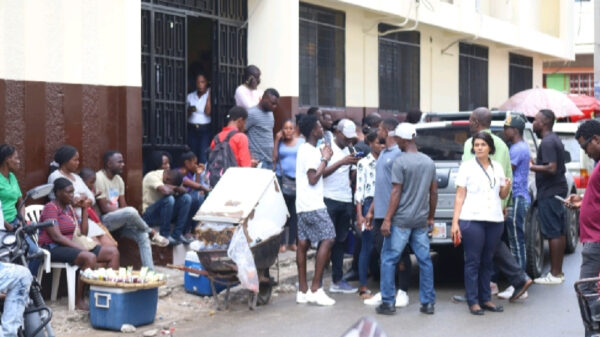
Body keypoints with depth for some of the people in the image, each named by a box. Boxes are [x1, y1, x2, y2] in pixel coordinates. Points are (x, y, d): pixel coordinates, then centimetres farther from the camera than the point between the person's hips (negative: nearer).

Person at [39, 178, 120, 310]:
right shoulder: (51, 207, -8)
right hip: (54, 248, -9)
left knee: (113, 252, -4)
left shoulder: (70, 207, 18)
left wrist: (84, 209, 8)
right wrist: (82, 248, -24)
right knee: (90, 257, -35)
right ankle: (79, 300, -26)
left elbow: (83, 232, 13)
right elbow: (56, 236, -19)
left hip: (72, 246, 9)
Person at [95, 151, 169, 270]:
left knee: (143, 235, -15)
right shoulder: (99, 178, -14)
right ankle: (152, 233, -8)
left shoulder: (118, 179, 12)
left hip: (119, 219, 8)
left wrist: (131, 217, -13)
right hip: (103, 220, -8)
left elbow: (123, 205, 9)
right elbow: (104, 208, -18)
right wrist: (130, 214, -13)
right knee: (131, 212, -34)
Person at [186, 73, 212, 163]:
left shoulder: (210, 95, 1)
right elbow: (186, 115, 16)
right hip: (192, 129, 4)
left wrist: (209, 95, -9)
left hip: (205, 129, -3)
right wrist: (189, 110, -7)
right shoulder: (190, 96, 11)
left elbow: (208, 112, -11)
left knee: (204, 157, -12)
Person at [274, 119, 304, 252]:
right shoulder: (279, 143, 8)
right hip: (282, 178, 0)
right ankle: (282, 242, 3)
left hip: (297, 179, 0)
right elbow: (274, 158, -1)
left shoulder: (301, 142, 7)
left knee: (294, 211, 4)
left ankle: (292, 241, 11)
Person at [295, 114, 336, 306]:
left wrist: (323, 158, 16)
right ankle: (316, 289, -12)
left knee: (303, 243, 7)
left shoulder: (305, 149, 18)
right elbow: (313, 178, -17)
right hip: (313, 205, -10)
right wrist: (325, 160, -9)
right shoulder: (311, 152, -12)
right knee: (327, 239, -10)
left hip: (303, 205, 10)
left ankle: (303, 291, 8)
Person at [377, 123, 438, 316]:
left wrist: (387, 219, -11)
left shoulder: (400, 161, -11)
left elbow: (396, 192, -14)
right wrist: (430, 217, 21)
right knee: (424, 260, 9)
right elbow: (434, 193, 12)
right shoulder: (429, 162, 8)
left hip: (401, 220, -6)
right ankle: (428, 303, 11)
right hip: (422, 220, 6)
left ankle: (388, 303, 3)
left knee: (389, 260, 3)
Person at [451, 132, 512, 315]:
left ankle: (486, 299, 15)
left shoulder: (497, 167, 13)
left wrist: (507, 187, -4)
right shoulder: (467, 166, 2)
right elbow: (460, 196, 0)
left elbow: (502, 195, 19)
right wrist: (455, 222, -8)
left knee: (487, 261, 8)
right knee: (473, 261, -2)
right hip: (472, 220, -4)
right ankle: (473, 301, 2)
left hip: (495, 220, 4)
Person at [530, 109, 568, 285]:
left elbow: (551, 168, -25)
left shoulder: (547, 142, -16)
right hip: (558, 189, 10)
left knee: (553, 234, -6)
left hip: (549, 193, -10)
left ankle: (554, 274, -3)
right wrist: (536, 165, 19)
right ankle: (558, 272, 19)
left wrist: (531, 167, -17)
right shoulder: (555, 139, 15)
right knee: (559, 232, 12)